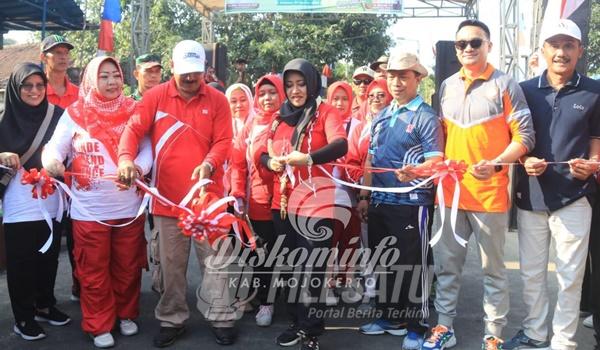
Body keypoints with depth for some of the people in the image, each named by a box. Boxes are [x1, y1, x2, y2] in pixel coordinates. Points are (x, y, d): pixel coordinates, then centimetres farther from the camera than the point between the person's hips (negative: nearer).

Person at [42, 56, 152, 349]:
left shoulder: (134, 111, 3)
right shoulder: (75, 114, -1)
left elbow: (147, 148, -3)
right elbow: (55, 146, -5)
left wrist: (138, 167, -24)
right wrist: (52, 160, -29)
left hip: (129, 207, 2)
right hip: (89, 210, -1)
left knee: (127, 267, 15)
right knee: (94, 272, 9)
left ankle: (126, 314, 35)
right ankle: (99, 325, 24)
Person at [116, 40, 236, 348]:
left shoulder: (217, 100, 1)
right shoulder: (155, 96, 2)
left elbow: (223, 141, -5)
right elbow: (134, 129, -6)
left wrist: (209, 164, -25)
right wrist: (126, 158, -26)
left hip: (208, 194, 0)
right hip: (167, 195, 1)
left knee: (214, 258, 7)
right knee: (172, 263, 12)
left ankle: (220, 317, 21)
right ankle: (172, 319, 27)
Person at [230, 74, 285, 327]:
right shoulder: (251, 125, 10)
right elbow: (238, 163, 9)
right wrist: (238, 194, 2)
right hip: (258, 201, 3)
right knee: (262, 253, 12)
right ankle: (264, 301, 28)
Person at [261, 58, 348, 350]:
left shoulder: (326, 112, -4)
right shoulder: (281, 116, 14)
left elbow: (341, 146, -20)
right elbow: (264, 153, 17)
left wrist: (308, 158, -35)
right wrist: (270, 162, -7)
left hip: (315, 204, -6)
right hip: (283, 203, 6)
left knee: (313, 268, -2)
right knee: (290, 265, 15)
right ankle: (298, 322, 30)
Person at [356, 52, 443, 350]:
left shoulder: (426, 116, -7)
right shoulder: (381, 117, 14)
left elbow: (437, 159, -15)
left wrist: (415, 171, -35)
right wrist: (364, 196, 12)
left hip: (412, 204, -7)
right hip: (380, 202, 7)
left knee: (414, 265, 2)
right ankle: (390, 317, 31)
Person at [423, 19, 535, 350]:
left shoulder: (504, 85, -5)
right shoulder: (447, 86, 10)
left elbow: (524, 136, -7)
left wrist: (496, 164, -22)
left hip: (489, 192, -4)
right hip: (449, 190, 5)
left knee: (492, 269, 9)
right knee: (446, 264, 12)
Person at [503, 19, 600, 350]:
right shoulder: (525, 90, 4)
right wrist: (525, 161, -10)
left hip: (573, 197, -2)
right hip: (530, 196, 2)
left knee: (569, 275, 7)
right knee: (531, 272, 13)